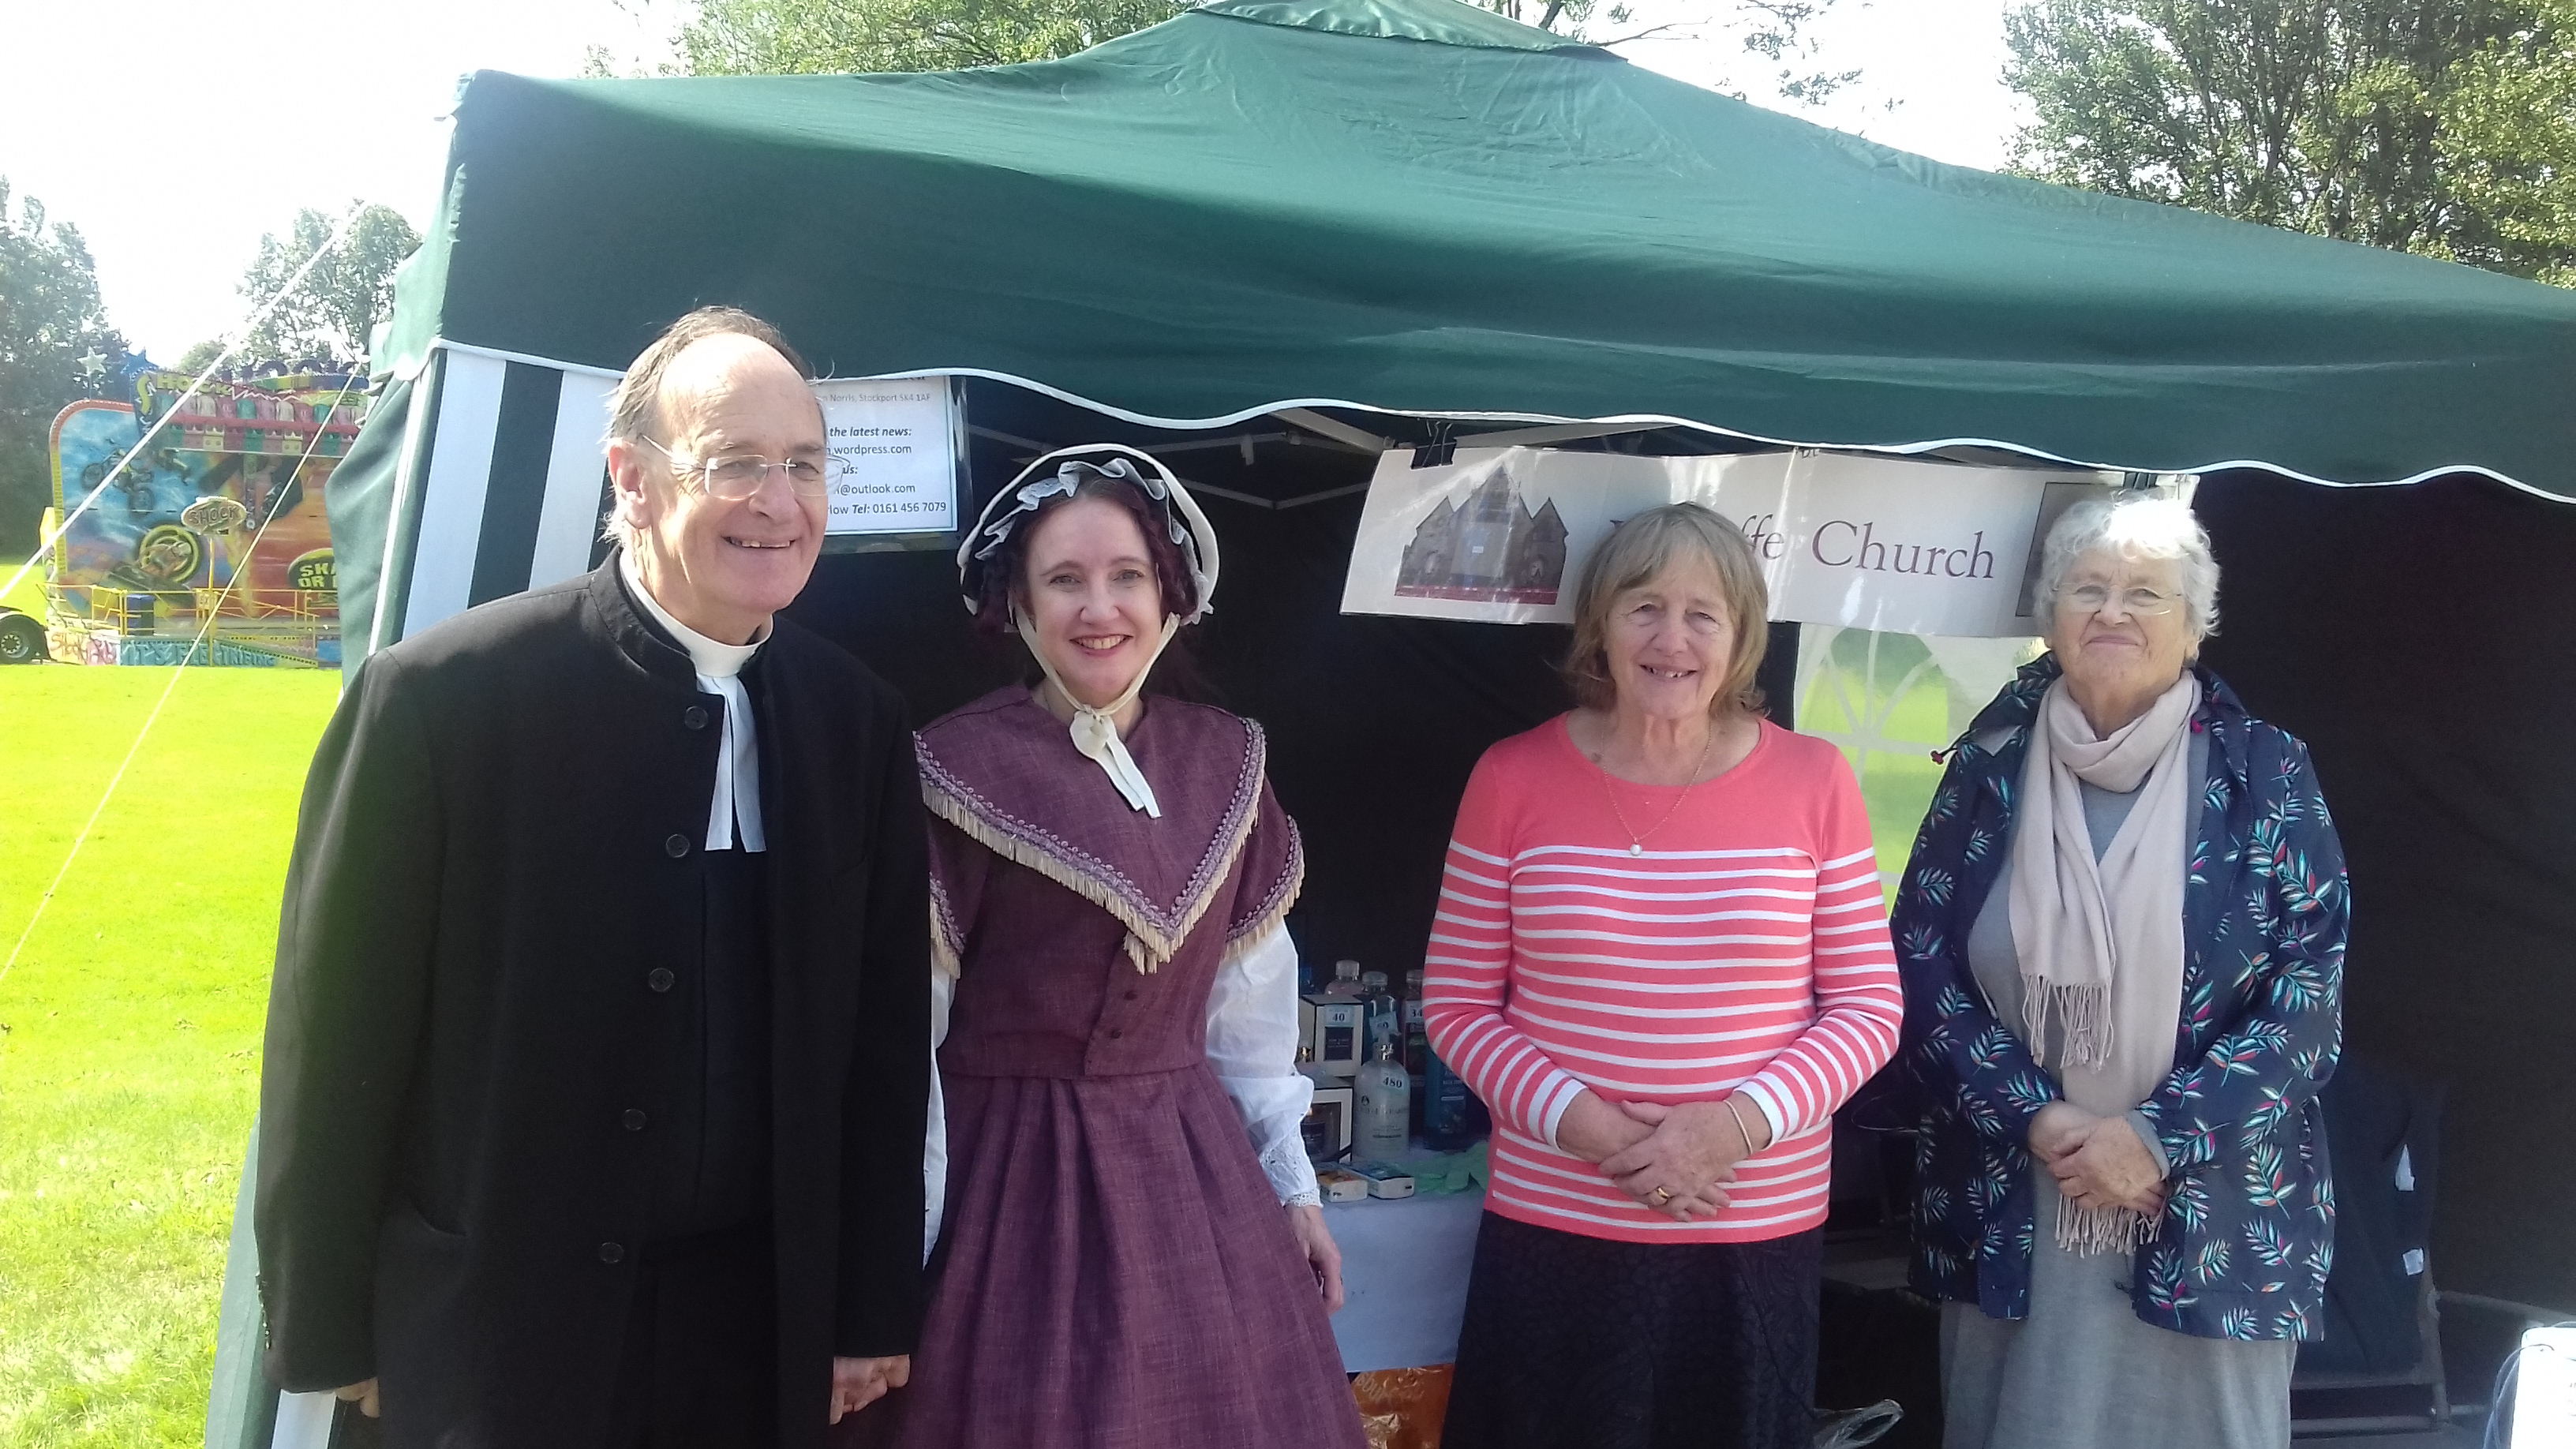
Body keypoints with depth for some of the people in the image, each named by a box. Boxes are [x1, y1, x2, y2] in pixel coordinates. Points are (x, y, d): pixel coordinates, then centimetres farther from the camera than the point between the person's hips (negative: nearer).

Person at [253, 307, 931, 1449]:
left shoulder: (856, 724, -1)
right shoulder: (440, 698, -13)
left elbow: (882, 1034, 4)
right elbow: (338, 1034, -7)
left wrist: (873, 1312, 6)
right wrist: (328, 1332, -2)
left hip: (762, 1326, 4)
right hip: (493, 1330, -3)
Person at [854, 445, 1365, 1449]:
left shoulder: (1224, 760, 5)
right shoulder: (959, 768, -11)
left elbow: (1252, 998, 11)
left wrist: (1292, 1183, 12)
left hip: (1198, 1175, 5)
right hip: (1018, 1177, -4)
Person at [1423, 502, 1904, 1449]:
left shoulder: (1812, 781, -2)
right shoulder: (1514, 778, -2)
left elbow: (1869, 1007, 0)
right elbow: (1456, 1005, 1)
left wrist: (1741, 1123, -14)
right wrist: (1577, 1121, -14)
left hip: (1758, 1238, 1)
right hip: (1553, 1230, 0)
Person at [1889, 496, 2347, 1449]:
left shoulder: (2264, 776, -2)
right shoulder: (1988, 770, 3)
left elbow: (2309, 994, -5)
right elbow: (1922, 967, 1)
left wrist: (2160, 1137, -14)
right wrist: (2035, 1119, -11)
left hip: (2211, 1225, -1)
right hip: (2010, 1220, 2)